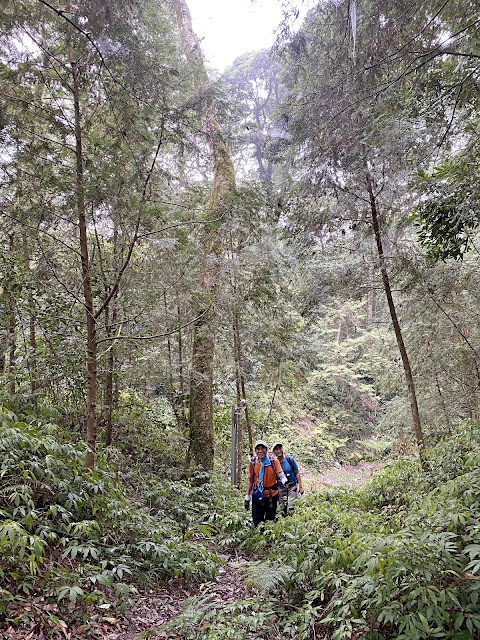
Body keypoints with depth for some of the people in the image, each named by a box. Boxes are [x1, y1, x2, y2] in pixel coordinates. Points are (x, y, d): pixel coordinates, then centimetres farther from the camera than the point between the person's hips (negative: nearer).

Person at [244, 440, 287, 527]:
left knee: (270, 521, 6)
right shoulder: (253, 462, -4)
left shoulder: (274, 461, -12)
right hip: (257, 495, 1)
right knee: (256, 520, 0)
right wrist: (247, 497, 4)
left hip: (272, 495, -1)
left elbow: (281, 475, -18)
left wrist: (285, 481, -42)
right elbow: (250, 480, 5)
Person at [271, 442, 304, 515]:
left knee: (291, 508, -14)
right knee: (282, 509, 3)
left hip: (292, 487, -1)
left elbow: (297, 473, 1)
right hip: (281, 488, 1)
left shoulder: (290, 459, -5)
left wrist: (300, 487, -3)